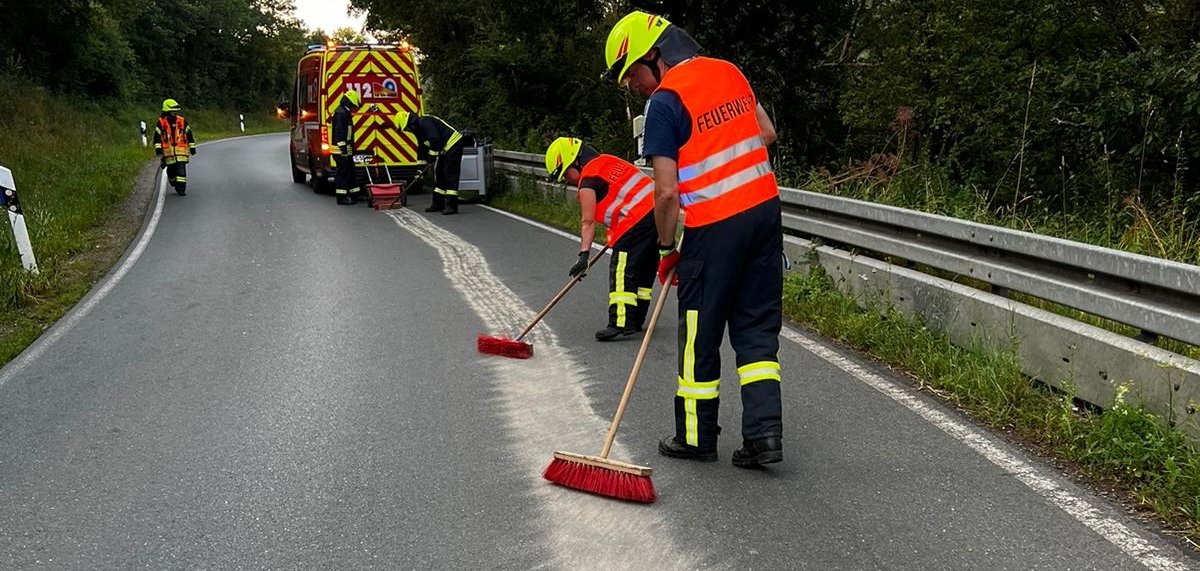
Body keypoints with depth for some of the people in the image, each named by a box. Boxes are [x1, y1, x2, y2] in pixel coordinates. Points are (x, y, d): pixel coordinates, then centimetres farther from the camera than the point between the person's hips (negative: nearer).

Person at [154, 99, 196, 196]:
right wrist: (158, 148, -6)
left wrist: (192, 147, 10)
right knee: (171, 170, 5)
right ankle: (175, 185, 24)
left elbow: (189, 134, 12)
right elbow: (157, 136, 2)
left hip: (181, 150, 0)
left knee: (181, 169, -8)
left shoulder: (182, 121, 6)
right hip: (168, 151, 0)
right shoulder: (161, 122, 2)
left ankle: (181, 188, -9)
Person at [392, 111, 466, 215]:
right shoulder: (419, 130, 13)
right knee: (439, 174, 13)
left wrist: (433, 155, -18)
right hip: (444, 149, 11)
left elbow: (435, 140, -29)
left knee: (450, 174, -15)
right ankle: (438, 204, 19)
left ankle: (452, 206, -18)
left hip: (453, 143, -11)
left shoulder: (425, 122, -19)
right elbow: (422, 148, 19)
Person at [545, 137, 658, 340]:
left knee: (621, 271, -10)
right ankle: (636, 320, 22)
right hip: (659, 209, 10)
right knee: (644, 269, 15)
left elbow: (588, 221, -10)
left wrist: (584, 254, -13)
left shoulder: (588, 179, -4)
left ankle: (621, 322, -18)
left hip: (637, 220, -10)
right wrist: (614, 232, 27)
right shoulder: (607, 161, 22)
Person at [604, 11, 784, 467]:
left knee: (700, 335, 8)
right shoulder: (729, 72, 9)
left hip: (714, 228, -7)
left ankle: (696, 437, 21)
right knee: (757, 326, 11)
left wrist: (666, 248, -1)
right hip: (764, 208, 7)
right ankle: (764, 432, 6)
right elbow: (767, 133, 19)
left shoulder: (665, 101, -13)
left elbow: (667, 192, -14)